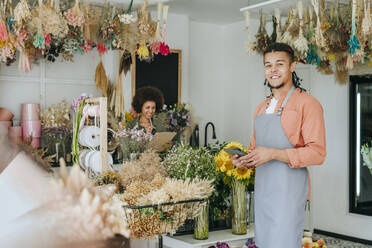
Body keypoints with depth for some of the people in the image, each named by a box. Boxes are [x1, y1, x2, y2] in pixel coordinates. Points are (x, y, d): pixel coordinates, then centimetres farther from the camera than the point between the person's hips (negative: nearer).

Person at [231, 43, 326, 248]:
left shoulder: (307, 103, -7)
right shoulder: (261, 108, 18)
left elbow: (317, 153, -14)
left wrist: (273, 154, -21)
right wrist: (244, 160, 4)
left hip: (289, 191, -7)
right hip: (262, 190, 7)